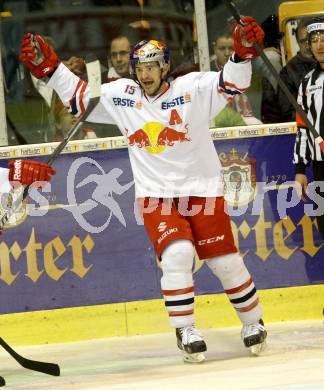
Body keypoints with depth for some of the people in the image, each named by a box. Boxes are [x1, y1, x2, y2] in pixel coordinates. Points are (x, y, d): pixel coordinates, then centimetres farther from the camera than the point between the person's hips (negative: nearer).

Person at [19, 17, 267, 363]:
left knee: (225, 261, 1)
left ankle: (253, 322, 23)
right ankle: (185, 331, -10)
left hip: (202, 189, -1)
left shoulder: (193, 88, -8)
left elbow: (232, 83, -17)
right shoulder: (121, 95, 1)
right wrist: (49, 68, 3)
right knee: (176, 254, -21)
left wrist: (242, 53, -34)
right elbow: (79, 97, 10)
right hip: (156, 196, 1)